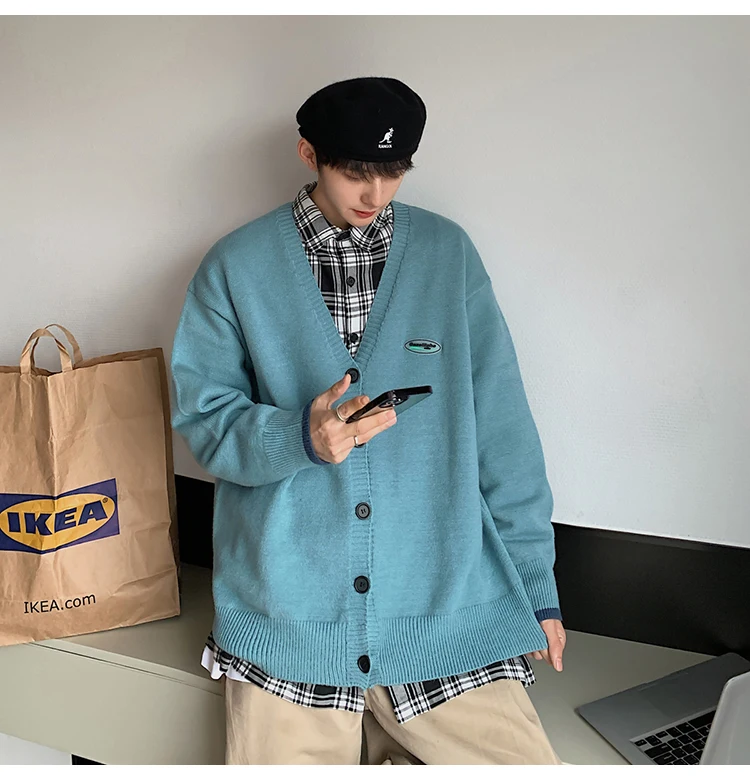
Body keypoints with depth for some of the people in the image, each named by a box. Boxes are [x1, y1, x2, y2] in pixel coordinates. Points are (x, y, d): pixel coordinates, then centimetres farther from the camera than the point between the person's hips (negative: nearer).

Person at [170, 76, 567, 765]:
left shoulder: (449, 253, 5)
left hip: (445, 607, 1)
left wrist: (536, 583, 4)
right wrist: (300, 437, -20)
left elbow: (501, 426, 5)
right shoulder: (237, 266, 3)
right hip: (289, 607, 0)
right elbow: (203, 416, 1)